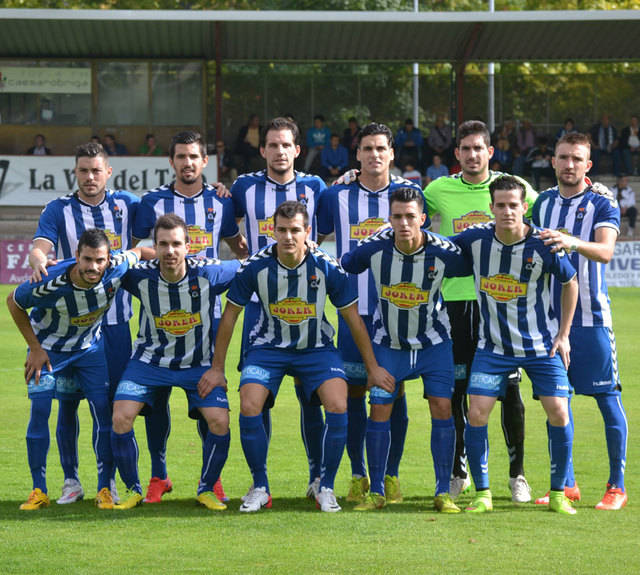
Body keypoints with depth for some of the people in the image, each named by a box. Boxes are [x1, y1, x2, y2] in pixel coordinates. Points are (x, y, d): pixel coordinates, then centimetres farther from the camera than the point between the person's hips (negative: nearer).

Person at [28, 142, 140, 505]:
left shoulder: (126, 204, 7)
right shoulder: (58, 210, 1)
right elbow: (41, 246, -15)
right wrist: (39, 260, -38)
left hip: (115, 318, 1)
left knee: (113, 401, 1)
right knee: (67, 400, 1)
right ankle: (71, 480, 12)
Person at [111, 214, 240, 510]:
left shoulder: (208, 273, -18)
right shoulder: (141, 276, -16)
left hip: (199, 364, 0)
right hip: (150, 360, 0)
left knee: (220, 421, -18)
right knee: (121, 418, -17)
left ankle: (206, 489, 7)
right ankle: (133, 490, 5)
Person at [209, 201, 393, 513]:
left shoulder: (326, 267, -15)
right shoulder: (255, 267, -15)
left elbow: (352, 317, -3)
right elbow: (230, 315, -2)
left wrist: (372, 367, 2)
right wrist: (217, 368, 0)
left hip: (316, 347, 0)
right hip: (268, 347, 0)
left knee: (337, 407, -23)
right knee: (249, 408, -22)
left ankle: (326, 488, -3)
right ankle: (260, 488, -2)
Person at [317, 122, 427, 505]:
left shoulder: (408, 193, 4)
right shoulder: (336, 196, 5)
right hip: (353, 310, 0)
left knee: (394, 389, 1)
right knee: (354, 390, 1)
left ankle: (391, 476, 10)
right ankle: (358, 476, 11)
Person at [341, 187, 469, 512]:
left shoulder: (443, 253, -20)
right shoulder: (373, 248, -18)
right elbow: (342, 267, 2)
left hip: (433, 342, -1)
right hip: (388, 342, 1)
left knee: (442, 409, -9)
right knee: (379, 410, -4)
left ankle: (443, 493, 0)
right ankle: (376, 492, 7)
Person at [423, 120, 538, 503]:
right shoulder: (439, 191, 5)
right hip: (456, 299, 1)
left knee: (509, 389, -1)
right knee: (456, 390, 3)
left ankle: (517, 474, 10)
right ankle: (458, 472, 16)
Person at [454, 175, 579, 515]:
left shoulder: (543, 245, -15)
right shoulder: (475, 239, -12)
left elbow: (570, 282, 1)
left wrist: (563, 335, 2)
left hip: (541, 345, -1)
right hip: (493, 346, 1)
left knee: (558, 413, -8)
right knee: (476, 414, -10)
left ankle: (558, 493, 9)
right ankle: (482, 494, 5)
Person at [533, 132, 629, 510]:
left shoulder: (603, 206, -4)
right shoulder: (543, 203, 11)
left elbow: (605, 252, -20)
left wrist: (572, 243, -39)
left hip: (591, 316, -5)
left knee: (608, 398, -3)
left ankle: (617, 486, 3)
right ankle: (566, 484, 14)